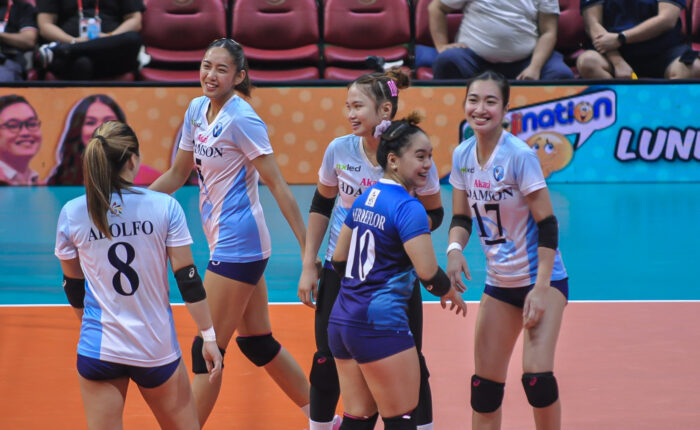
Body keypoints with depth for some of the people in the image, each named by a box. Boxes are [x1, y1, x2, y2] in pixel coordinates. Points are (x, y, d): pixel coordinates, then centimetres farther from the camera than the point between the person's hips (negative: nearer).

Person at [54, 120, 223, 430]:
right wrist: (209, 336, 2)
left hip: (98, 349, 1)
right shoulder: (165, 207, -8)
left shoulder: (71, 214, -4)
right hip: (157, 348, 0)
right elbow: (187, 278, -6)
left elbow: (73, 286, 8)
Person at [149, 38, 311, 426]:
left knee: (207, 351, -5)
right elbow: (178, 174, 19)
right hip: (226, 243, 9)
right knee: (256, 342, 16)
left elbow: (278, 185, -16)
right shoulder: (197, 110, 8)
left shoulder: (241, 119, -16)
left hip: (236, 245, -9)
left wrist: (307, 247, -18)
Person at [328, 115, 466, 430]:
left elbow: (339, 260, 19)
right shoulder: (408, 208, -14)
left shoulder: (364, 199, 12)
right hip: (379, 327, -9)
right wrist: (451, 295, 0)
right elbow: (428, 273, -19)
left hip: (342, 322, 9)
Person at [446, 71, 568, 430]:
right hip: (499, 283, 6)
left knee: (536, 375, -20)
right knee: (484, 386, 4)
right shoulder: (462, 155, 0)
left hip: (541, 278, -6)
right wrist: (455, 249, -14)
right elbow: (461, 217, 8)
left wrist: (540, 289, -21)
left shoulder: (519, 155, -18)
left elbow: (547, 224, -17)